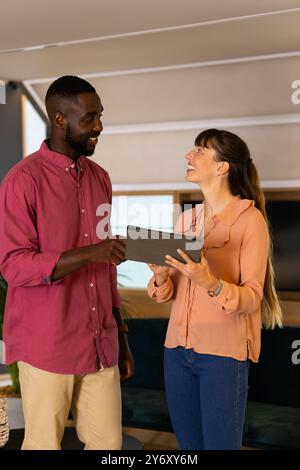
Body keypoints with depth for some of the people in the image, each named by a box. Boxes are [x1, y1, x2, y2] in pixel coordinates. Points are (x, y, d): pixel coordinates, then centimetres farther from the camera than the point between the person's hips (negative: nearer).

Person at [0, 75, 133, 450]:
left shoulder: (100, 178, 9)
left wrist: (120, 335, 14)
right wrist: (88, 253, -27)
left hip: (100, 342, 6)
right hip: (48, 345, -5)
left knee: (109, 441, 11)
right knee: (44, 443, 7)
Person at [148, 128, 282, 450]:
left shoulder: (250, 218, -9)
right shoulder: (186, 219, 9)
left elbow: (252, 297, -13)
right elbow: (168, 293, 9)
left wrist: (212, 284, -30)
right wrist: (161, 278, -12)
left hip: (223, 351, -5)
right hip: (178, 349, 6)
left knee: (220, 444, 5)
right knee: (187, 444, 15)